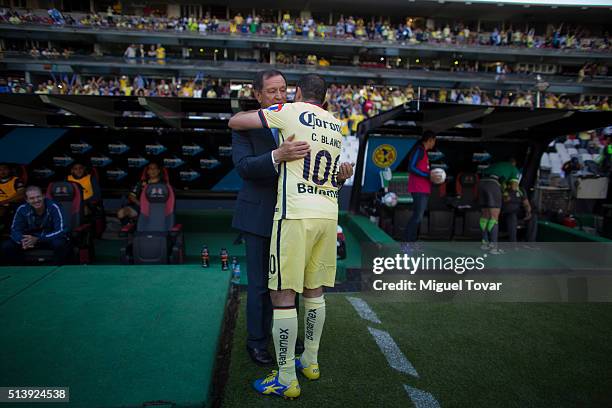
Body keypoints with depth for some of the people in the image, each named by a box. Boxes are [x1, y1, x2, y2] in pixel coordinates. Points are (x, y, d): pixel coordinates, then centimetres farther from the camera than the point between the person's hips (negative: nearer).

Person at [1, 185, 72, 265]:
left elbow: (61, 231, -25)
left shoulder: (53, 207, -22)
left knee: (60, 244, -37)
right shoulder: (22, 209, -10)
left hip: (52, 238, -4)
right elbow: (15, 230, -6)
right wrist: (23, 240, -30)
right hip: (30, 238, 4)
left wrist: (38, 239, -34)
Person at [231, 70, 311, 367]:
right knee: (260, 284, 2)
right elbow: (244, 167, -22)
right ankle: (256, 341, 23)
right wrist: (277, 156, -41)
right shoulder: (245, 126, -7)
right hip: (258, 216, -4)